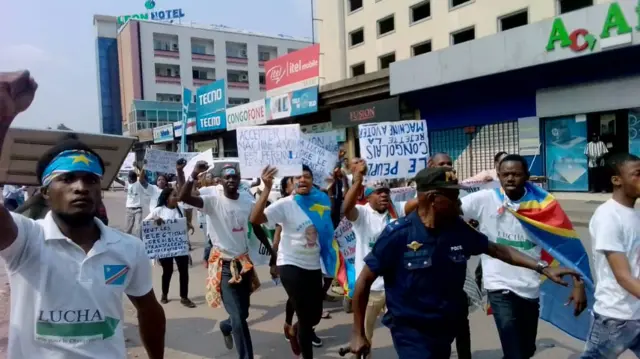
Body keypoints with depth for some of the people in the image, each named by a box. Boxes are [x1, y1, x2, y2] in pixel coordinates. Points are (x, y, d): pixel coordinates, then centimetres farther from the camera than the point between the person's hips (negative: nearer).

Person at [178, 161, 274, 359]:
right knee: (239, 319, -6)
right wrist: (194, 175, -45)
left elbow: (257, 229, 9)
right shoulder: (214, 200, -14)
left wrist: (272, 252, 9)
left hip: (244, 262, 5)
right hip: (224, 265, -5)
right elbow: (184, 197, -30)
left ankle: (226, 326, 54)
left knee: (243, 313, 20)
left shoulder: (248, 200, -2)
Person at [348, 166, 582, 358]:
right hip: (409, 331, -6)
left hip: (445, 328, 6)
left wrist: (544, 269, 5)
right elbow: (364, 281, -13)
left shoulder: (459, 230, -6)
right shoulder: (398, 235, -20)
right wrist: (358, 334, -11)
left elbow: (497, 250, 10)